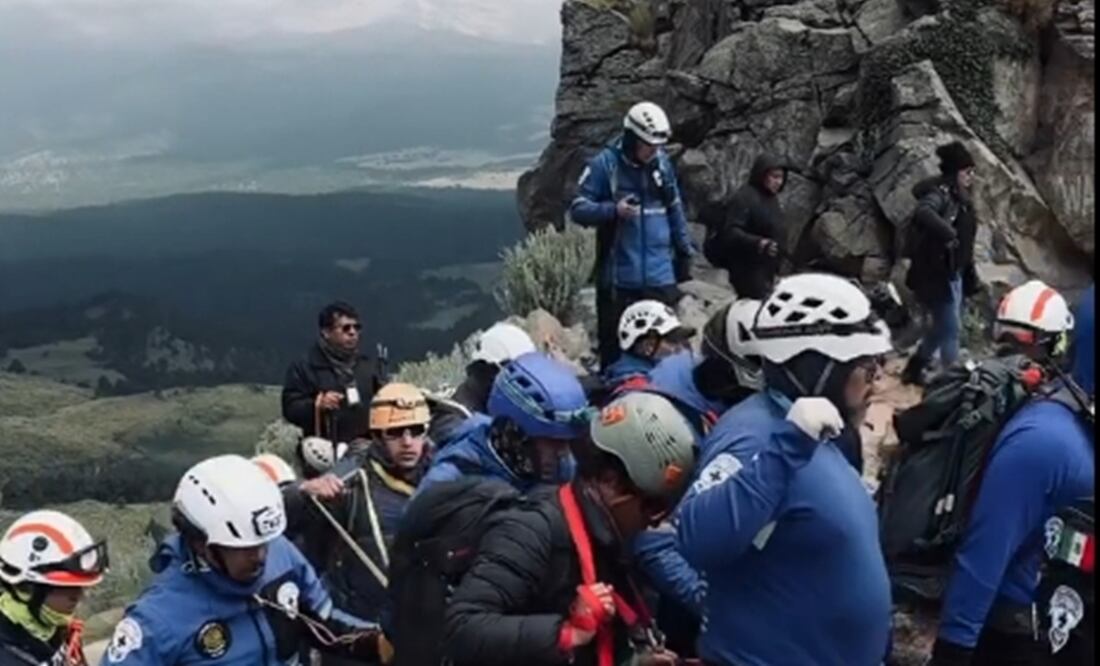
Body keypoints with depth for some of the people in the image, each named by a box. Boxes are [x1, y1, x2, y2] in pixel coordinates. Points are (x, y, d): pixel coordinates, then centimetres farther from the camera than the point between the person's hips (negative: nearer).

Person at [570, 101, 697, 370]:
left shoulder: (663, 163, 8)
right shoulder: (605, 164, -7)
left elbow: (675, 210, 20)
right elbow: (578, 209, -8)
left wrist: (686, 250, 21)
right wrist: (614, 209, -23)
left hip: (660, 275, 4)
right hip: (619, 276, -4)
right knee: (615, 346, 4)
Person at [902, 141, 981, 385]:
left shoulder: (959, 199, 13)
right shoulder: (940, 194, -15)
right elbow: (923, 212, -40)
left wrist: (971, 277, 19)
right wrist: (947, 233, -42)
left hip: (952, 272, 10)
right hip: (936, 272, -10)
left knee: (943, 325, 19)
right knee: (950, 327, -4)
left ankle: (914, 369, 34)